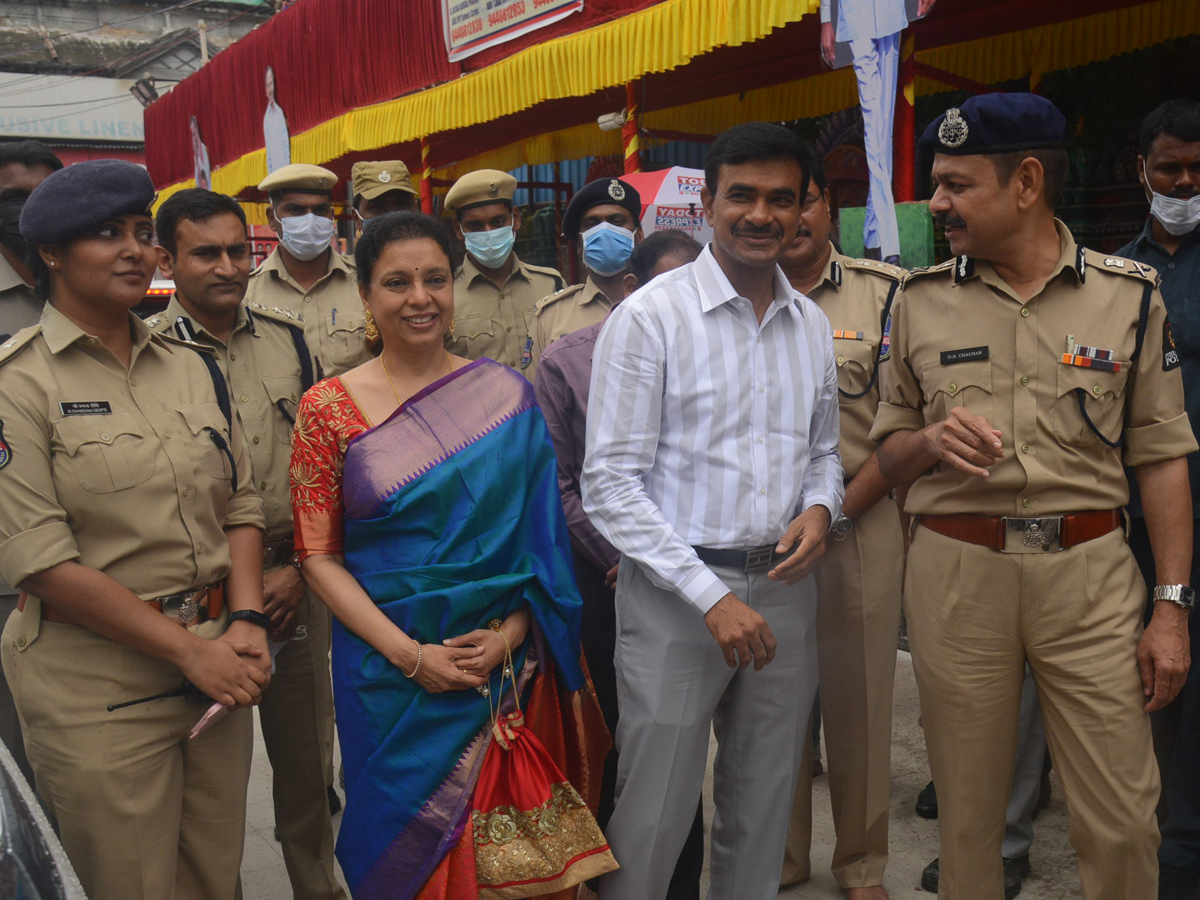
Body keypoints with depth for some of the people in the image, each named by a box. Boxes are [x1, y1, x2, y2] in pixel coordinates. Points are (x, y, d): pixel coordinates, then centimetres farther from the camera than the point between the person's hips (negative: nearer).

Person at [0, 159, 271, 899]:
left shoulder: (190, 366, 8)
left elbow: (241, 503, 9)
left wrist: (246, 620, -7)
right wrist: (189, 649, -15)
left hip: (216, 662, 5)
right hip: (99, 688, -5)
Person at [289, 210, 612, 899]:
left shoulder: (506, 395, 1)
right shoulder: (329, 408, -2)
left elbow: (538, 533, 4)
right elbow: (319, 556, -3)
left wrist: (509, 634, -10)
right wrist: (408, 654, -13)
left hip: (508, 668, 1)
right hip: (390, 674, -1)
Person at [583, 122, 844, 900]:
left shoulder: (813, 326, 9)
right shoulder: (650, 317, -8)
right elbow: (610, 484, -12)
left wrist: (820, 506, -4)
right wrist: (711, 596, -16)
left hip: (783, 588, 5)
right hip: (677, 593, -5)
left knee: (764, 813, 16)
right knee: (653, 820, 2)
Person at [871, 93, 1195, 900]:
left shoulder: (1129, 295, 3)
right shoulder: (922, 299, 5)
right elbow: (888, 453, 11)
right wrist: (933, 441, -12)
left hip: (1090, 569, -1)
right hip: (955, 570, 1)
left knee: (1123, 819, 4)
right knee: (968, 809, 11)